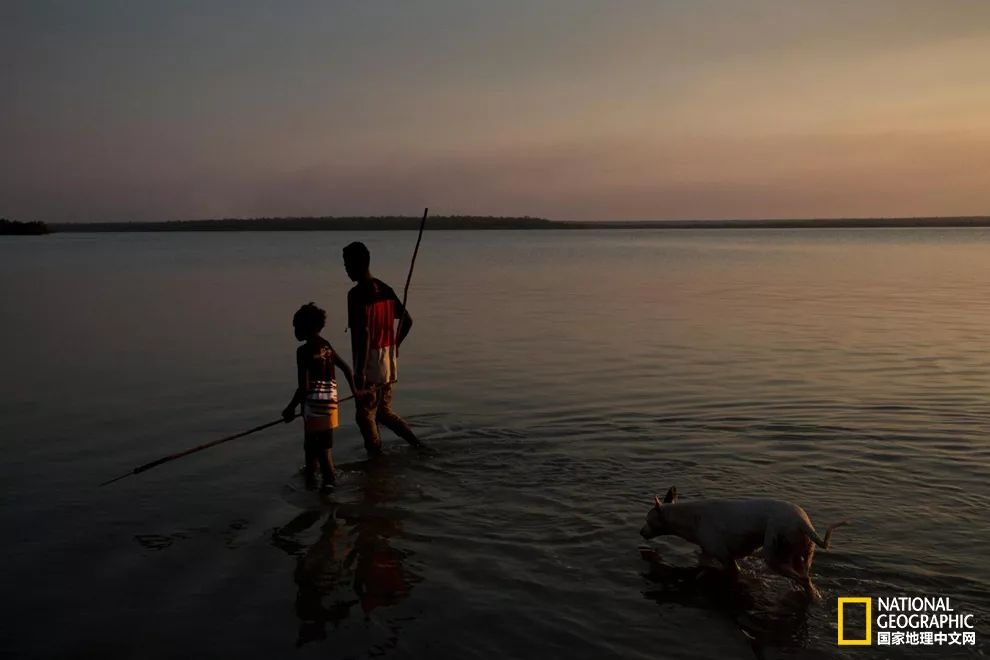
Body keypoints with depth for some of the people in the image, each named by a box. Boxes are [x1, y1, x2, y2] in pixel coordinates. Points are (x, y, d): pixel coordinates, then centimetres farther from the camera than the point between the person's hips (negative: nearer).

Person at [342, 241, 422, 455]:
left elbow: (364, 333, -23)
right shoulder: (385, 289, 7)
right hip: (388, 365, 8)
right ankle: (417, 444, 14)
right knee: (384, 412, 20)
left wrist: (359, 372, -21)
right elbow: (407, 320, 11)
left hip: (369, 366, -8)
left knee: (365, 416, 5)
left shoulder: (357, 294, -16)